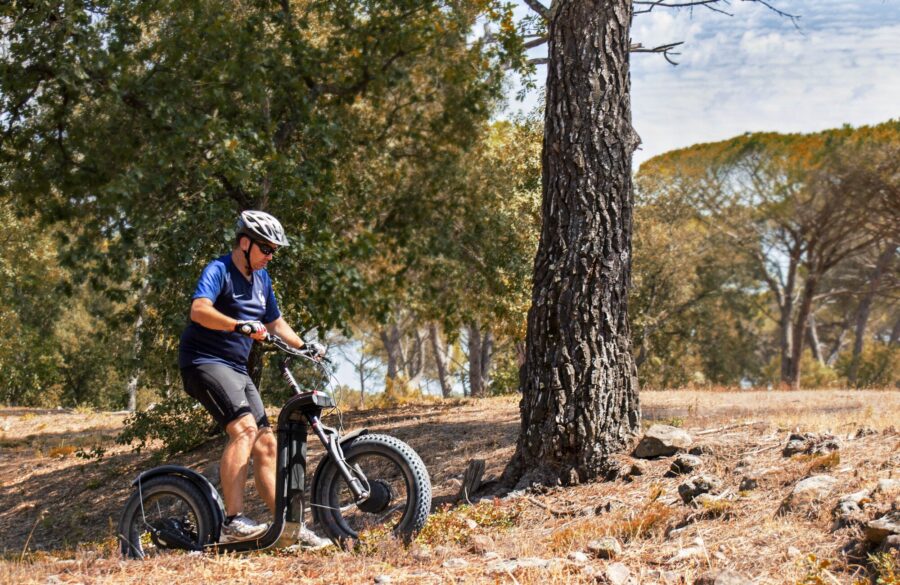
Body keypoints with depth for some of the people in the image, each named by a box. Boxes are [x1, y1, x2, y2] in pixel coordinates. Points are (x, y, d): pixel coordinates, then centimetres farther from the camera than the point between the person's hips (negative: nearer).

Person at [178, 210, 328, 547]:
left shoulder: (261, 278, 15)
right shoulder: (219, 271, -12)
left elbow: (275, 322, 25)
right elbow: (199, 310, -30)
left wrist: (305, 347, 10)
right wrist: (240, 325, -43)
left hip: (236, 368, 9)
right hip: (204, 362, -9)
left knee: (266, 444, 6)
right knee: (244, 428, -27)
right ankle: (233, 522, -31)